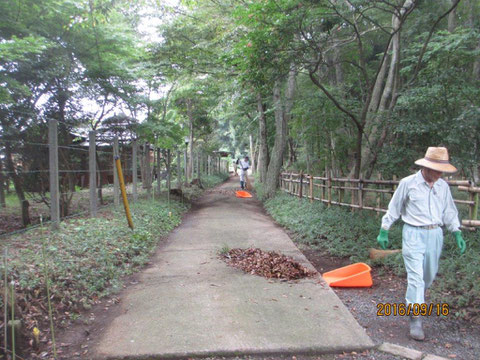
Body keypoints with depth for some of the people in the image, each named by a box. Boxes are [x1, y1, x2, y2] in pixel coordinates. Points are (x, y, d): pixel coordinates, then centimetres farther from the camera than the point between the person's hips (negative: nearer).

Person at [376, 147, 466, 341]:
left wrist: (457, 233, 6)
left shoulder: (443, 186, 6)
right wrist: (384, 231, 0)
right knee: (416, 276, -9)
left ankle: (417, 298, 44)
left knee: (429, 275, 16)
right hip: (413, 234, -5)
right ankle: (415, 319, -4)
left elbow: (449, 211, 16)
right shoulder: (408, 183, -7)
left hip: (435, 234, 5)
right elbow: (393, 209, 0)